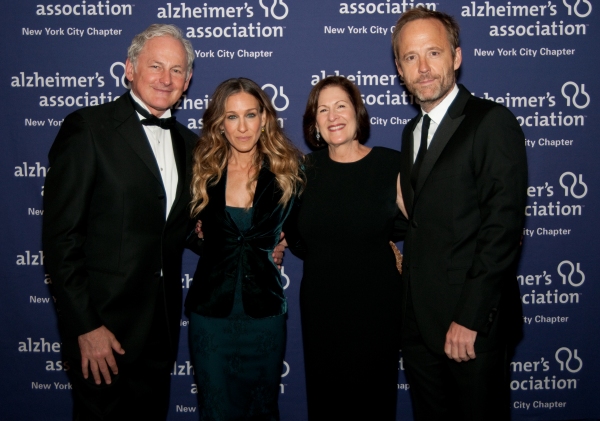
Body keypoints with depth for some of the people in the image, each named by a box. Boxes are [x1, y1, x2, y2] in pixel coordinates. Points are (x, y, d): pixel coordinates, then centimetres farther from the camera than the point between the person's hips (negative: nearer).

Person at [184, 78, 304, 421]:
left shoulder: (286, 170, -3)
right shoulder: (202, 170, -1)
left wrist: (281, 240, -4)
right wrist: (197, 235, -3)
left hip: (265, 311, 0)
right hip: (211, 311, 0)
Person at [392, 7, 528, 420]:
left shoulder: (492, 122, -10)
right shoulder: (412, 131, 13)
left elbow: (504, 224, -17)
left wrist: (469, 318, -19)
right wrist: (410, 307, 5)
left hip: (473, 322, -7)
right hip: (419, 322, 7)